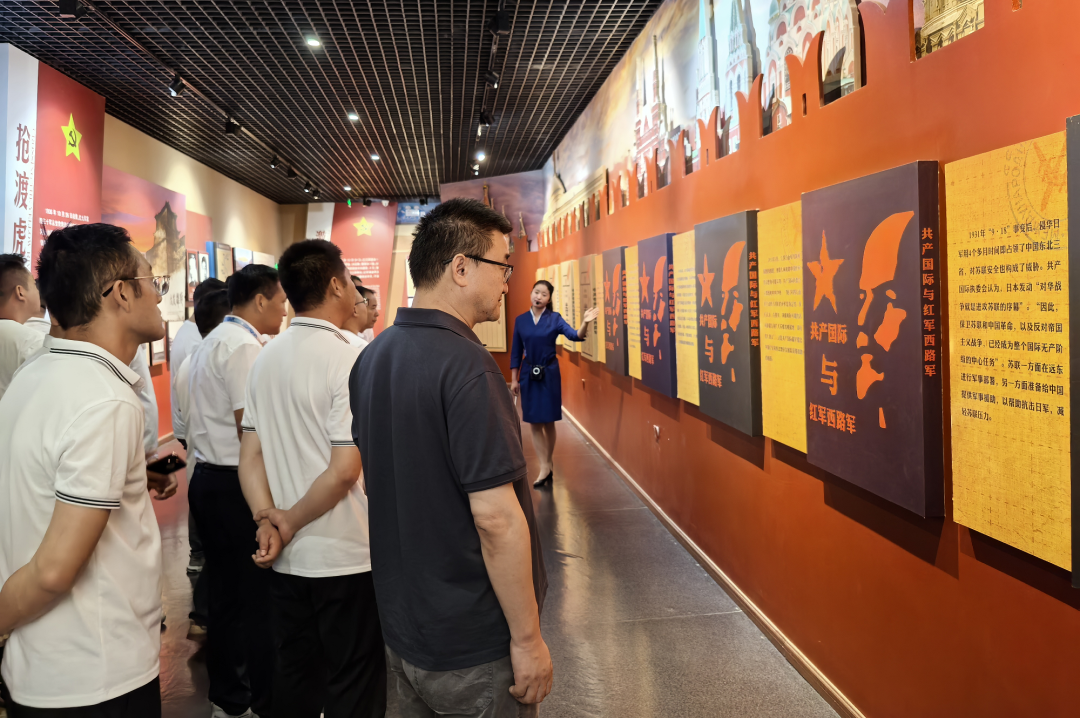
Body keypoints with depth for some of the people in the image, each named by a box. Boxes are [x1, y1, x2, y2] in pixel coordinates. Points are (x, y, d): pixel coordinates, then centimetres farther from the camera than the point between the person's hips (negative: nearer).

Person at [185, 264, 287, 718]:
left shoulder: (210, 343, 17)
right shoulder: (244, 346, -15)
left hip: (208, 478, 10)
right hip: (237, 484, -10)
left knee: (226, 596, 16)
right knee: (260, 601, -1)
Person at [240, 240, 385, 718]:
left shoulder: (265, 360, 5)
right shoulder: (349, 361, -16)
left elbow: (250, 456, 4)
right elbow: (344, 470, -20)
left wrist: (267, 519, -6)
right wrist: (291, 522, -8)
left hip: (286, 557, 7)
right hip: (346, 557, -6)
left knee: (293, 676, 19)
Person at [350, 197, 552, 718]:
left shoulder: (371, 358, 3)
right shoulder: (465, 366, -24)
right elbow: (495, 517, -26)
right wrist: (527, 639, -18)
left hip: (400, 631, 8)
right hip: (472, 649, -8)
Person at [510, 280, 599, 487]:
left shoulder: (555, 318, -5)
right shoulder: (520, 320, 0)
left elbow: (575, 336, -19)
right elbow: (516, 352, 4)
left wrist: (585, 323, -38)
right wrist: (514, 379, 4)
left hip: (549, 374, -2)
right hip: (529, 375, 2)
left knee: (548, 422, 7)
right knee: (534, 423, 1)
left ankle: (549, 464, 22)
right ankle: (545, 468, 6)